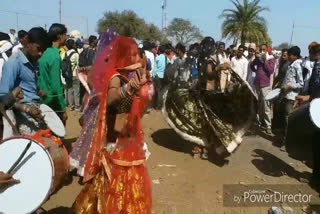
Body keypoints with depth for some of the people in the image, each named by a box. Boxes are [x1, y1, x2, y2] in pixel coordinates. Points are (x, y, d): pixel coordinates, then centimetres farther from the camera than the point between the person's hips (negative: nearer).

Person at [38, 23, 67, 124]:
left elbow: (40, 78, 13)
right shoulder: (55, 56, -17)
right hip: (54, 104, -8)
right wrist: (63, 108, -16)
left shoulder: (45, 53, 7)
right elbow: (56, 85, -21)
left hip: (44, 101, 8)